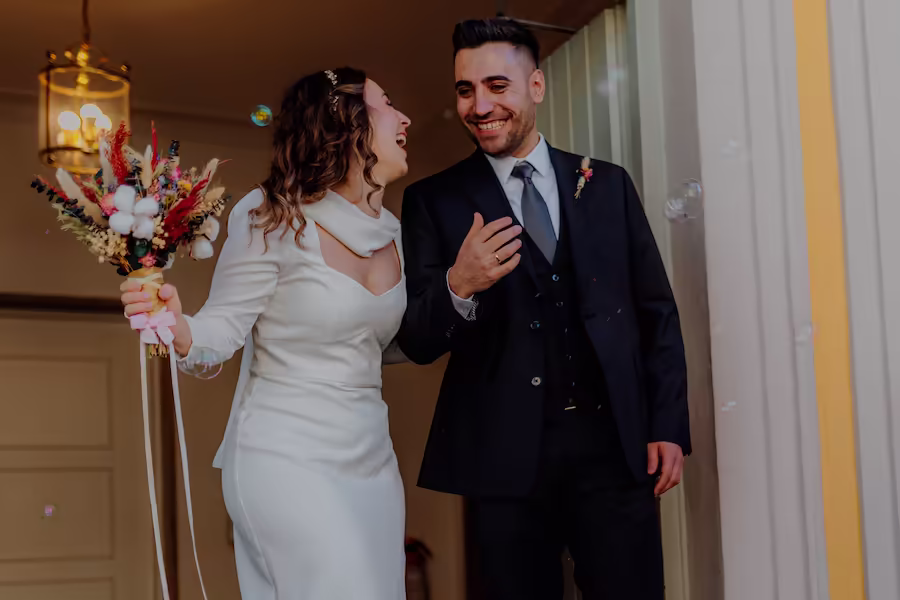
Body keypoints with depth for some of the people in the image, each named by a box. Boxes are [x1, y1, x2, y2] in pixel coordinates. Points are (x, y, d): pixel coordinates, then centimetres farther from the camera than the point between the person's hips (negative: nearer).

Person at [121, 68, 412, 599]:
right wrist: (177, 327, -32)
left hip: (370, 457, 7)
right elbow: (222, 330, -10)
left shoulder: (392, 233, 7)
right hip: (288, 460, -7)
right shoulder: (277, 223, -11)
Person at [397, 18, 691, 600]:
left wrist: (669, 425, 3)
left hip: (614, 445, 2)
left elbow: (658, 312, 11)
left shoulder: (607, 184, 9)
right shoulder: (435, 201, 3)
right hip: (505, 457, -1)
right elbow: (416, 343, -1)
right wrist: (458, 287, -21)